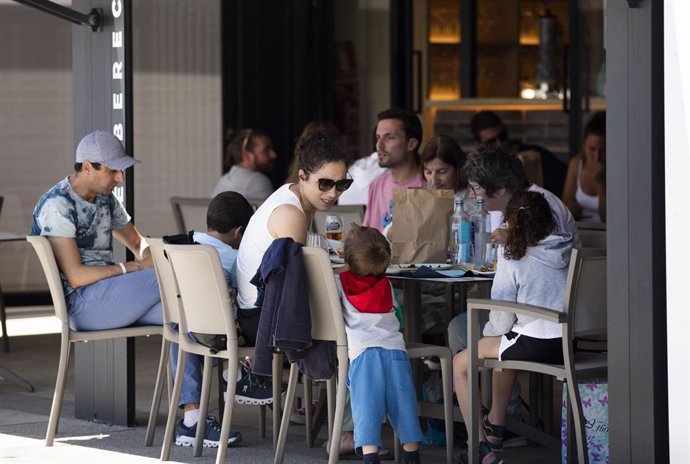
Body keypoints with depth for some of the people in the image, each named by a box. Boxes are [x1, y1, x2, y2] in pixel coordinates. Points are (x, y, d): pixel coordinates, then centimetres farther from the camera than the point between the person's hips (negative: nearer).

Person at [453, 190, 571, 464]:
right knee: (503, 347, 37)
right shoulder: (564, 251, 8)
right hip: (564, 345, 8)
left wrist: (489, 335, 13)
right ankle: (495, 426, 50)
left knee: (459, 364, 9)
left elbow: (502, 315, -8)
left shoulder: (513, 258, -10)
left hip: (534, 344, -8)